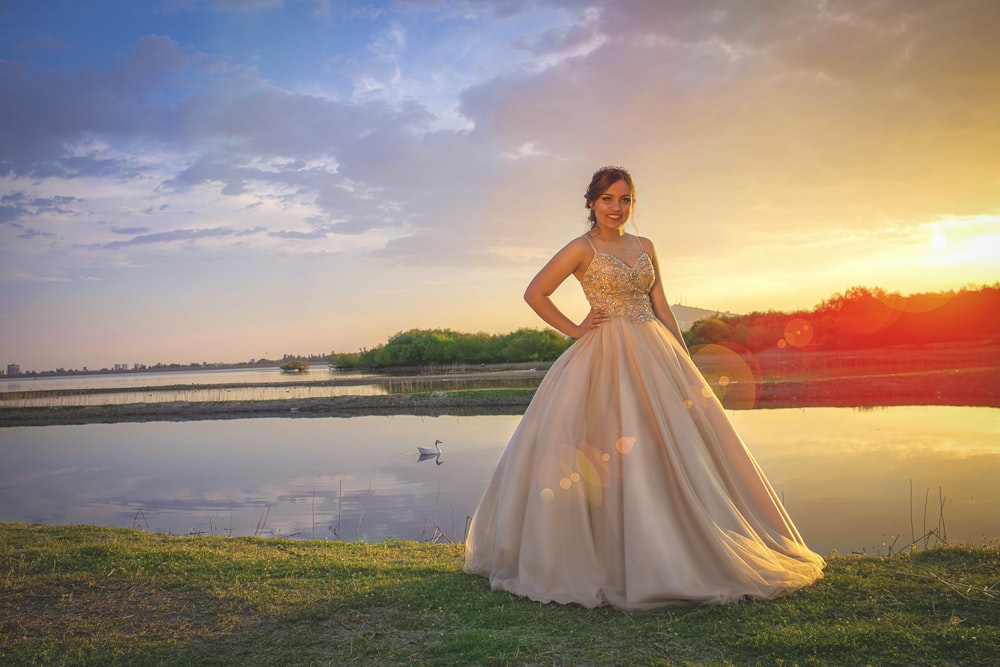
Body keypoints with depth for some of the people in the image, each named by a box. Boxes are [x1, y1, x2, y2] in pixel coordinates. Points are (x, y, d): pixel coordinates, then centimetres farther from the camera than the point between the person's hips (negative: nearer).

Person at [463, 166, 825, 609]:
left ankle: (682, 556, 17)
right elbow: (534, 294, -3)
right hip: (606, 359, -5)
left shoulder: (645, 248, 14)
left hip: (654, 356, 6)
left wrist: (685, 362, 8)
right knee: (619, 457, -8)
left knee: (671, 450, 5)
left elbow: (661, 308, 14)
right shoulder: (582, 249, -2)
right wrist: (574, 330, -4)